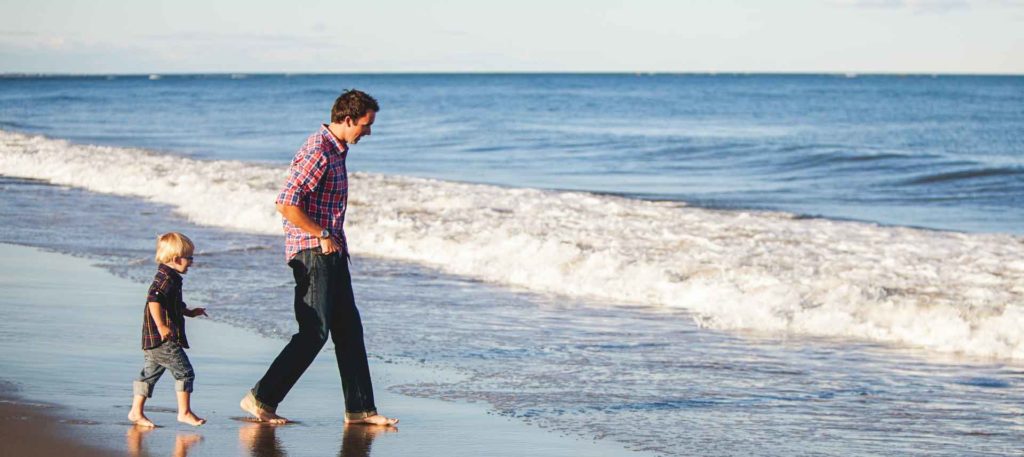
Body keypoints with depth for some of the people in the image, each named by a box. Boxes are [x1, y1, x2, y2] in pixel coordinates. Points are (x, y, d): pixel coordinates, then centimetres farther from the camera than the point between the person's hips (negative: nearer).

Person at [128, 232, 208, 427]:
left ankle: (136, 411, 15)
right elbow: (154, 300, -29)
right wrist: (161, 326, -33)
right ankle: (184, 412, -1)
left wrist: (189, 312, 37)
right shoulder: (166, 278, -15)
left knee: (150, 373, 13)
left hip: (152, 340, 10)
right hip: (164, 339, -10)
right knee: (184, 372, -4)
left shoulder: (167, 278, 18)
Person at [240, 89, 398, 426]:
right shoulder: (317, 152, -18)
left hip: (331, 252, 10)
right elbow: (286, 205, -24)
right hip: (311, 253, -10)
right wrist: (323, 236, -17)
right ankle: (261, 399, -4)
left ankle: (359, 409, 12)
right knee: (314, 332, -11)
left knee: (349, 329, 9)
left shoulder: (336, 149, 14)